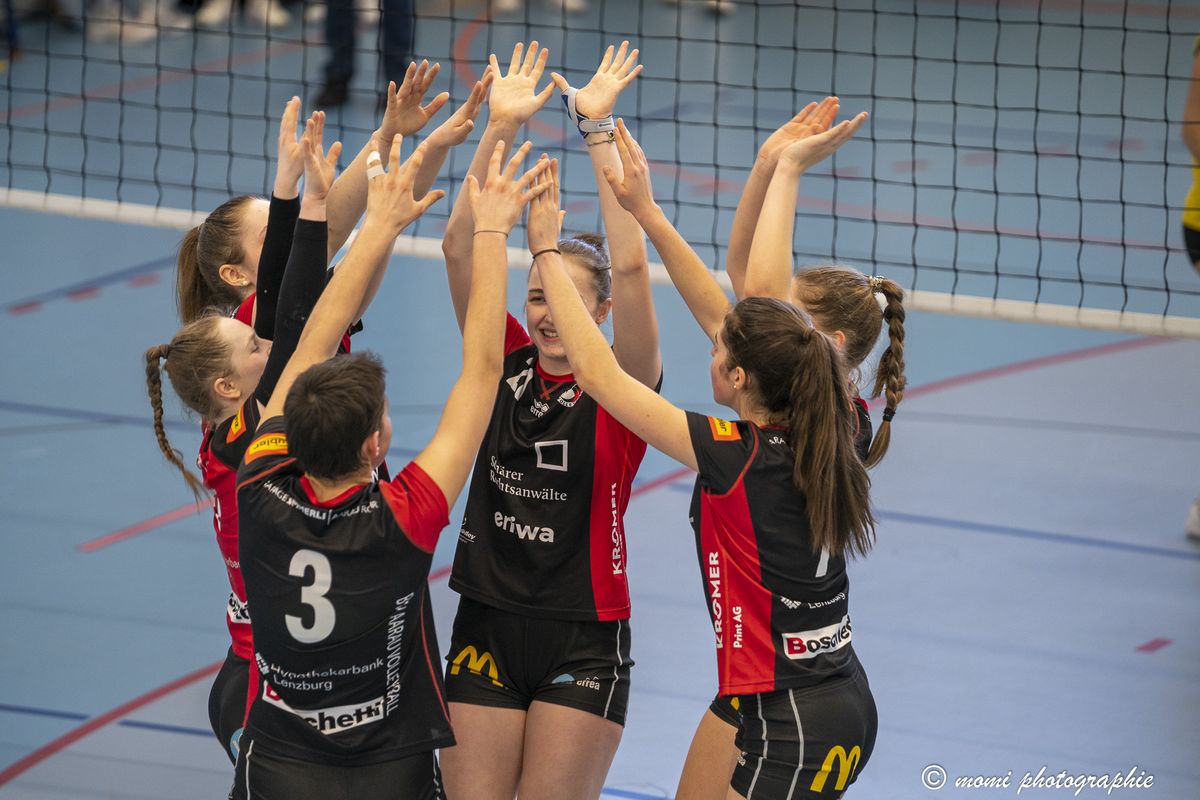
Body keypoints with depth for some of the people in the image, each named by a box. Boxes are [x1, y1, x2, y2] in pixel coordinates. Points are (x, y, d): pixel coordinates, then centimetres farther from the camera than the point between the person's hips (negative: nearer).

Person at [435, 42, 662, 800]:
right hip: (487, 630, 3)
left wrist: (598, 127, -23)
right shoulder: (506, 363, 3)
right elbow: (459, 248, -6)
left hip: (582, 645, -3)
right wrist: (499, 126, -15)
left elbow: (631, 267, -22)